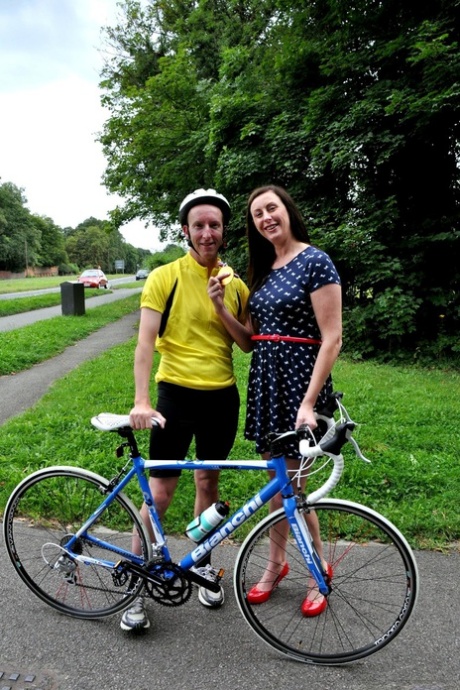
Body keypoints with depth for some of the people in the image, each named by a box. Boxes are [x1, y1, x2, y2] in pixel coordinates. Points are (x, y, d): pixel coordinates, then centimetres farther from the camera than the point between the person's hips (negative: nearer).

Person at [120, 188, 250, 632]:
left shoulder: (234, 283, 6)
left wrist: (221, 306, -12)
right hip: (176, 394, -3)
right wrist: (141, 401, -22)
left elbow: (248, 343, 3)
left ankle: (202, 564, 36)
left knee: (208, 483, 16)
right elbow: (146, 342, -12)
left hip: (222, 396, 4)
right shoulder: (164, 277, -6)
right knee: (159, 492, 0)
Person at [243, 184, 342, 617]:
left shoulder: (315, 261, -10)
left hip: (298, 376, -7)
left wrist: (309, 402, -19)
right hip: (264, 376, 7)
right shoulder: (263, 269, 13)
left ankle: (320, 569, 24)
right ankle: (275, 563, 33)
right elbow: (253, 336, 11)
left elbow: (332, 338, -15)